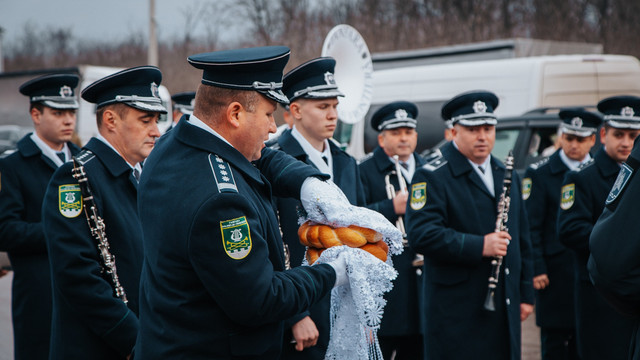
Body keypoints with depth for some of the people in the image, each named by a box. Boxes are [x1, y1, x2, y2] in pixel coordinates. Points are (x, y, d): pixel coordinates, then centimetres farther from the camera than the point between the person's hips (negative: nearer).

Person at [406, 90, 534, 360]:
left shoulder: (506, 175, 17)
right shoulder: (432, 176, -7)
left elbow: (521, 239, 22)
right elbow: (421, 234, -19)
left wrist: (526, 294, 17)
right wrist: (479, 246, -24)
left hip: (504, 306, 7)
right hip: (456, 312, -6)